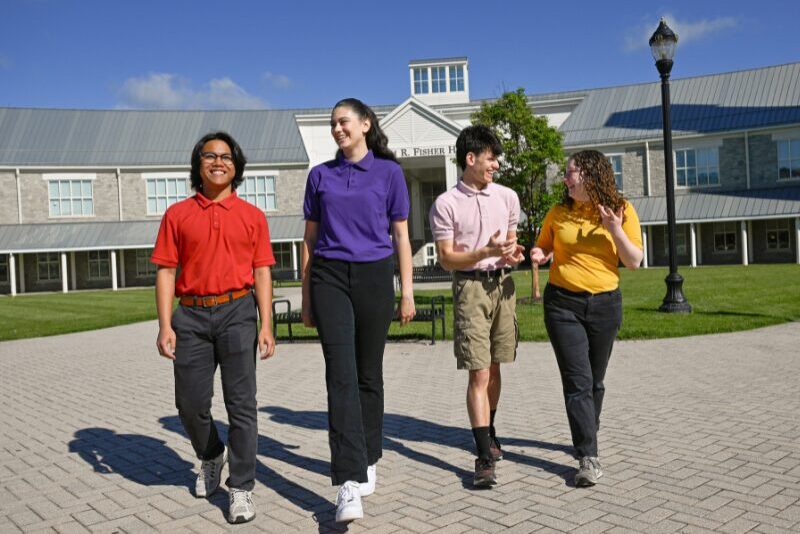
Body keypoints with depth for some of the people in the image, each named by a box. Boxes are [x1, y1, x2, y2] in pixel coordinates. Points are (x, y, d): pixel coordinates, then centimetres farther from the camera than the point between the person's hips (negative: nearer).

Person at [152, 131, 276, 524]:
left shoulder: (252, 215, 8)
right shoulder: (177, 215, 8)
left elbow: (262, 273, 5)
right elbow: (165, 271, 5)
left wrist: (266, 326, -3)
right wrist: (165, 325, -4)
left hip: (237, 313, -1)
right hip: (191, 316, 2)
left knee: (241, 403, -1)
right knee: (190, 402, 7)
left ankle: (241, 489, 10)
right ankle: (211, 457, 37)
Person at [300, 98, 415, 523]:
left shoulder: (388, 172, 6)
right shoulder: (320, 176, 10)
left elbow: (400, 234, 6)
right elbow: (310, 238, 13)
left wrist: (407, 291, 2)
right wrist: (306, 295, 11)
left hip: (374, 276, 0)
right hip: (330, 277, 1)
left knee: (368, 374, 8)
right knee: (341, 375, -12)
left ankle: (367, 461, 27)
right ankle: (349, 483, -14)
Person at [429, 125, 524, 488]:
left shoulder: (507, 197, 9)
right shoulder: (445, 205, -5)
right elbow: (446, 259, -7)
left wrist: (512, 254, -5)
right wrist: (486, 252, -20)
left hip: (503, 284, 5)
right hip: (470, 286, -4)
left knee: (494, 367, 14)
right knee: (478, 373, -8)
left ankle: (489, 433, 34)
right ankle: (485, 455, -5)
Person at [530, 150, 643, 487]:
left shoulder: (622, 210, -1)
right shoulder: (559, 213, 3)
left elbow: (634, 262, -2)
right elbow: (543, 246, 16)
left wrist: (616, 231, -17)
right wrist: (538, 256, -8)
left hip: (605, 305, 1)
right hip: (563, 303, 0)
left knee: (595, 381, 11)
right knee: (577, 381, -8)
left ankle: (586, 438, 33)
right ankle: (588, 457, -6)